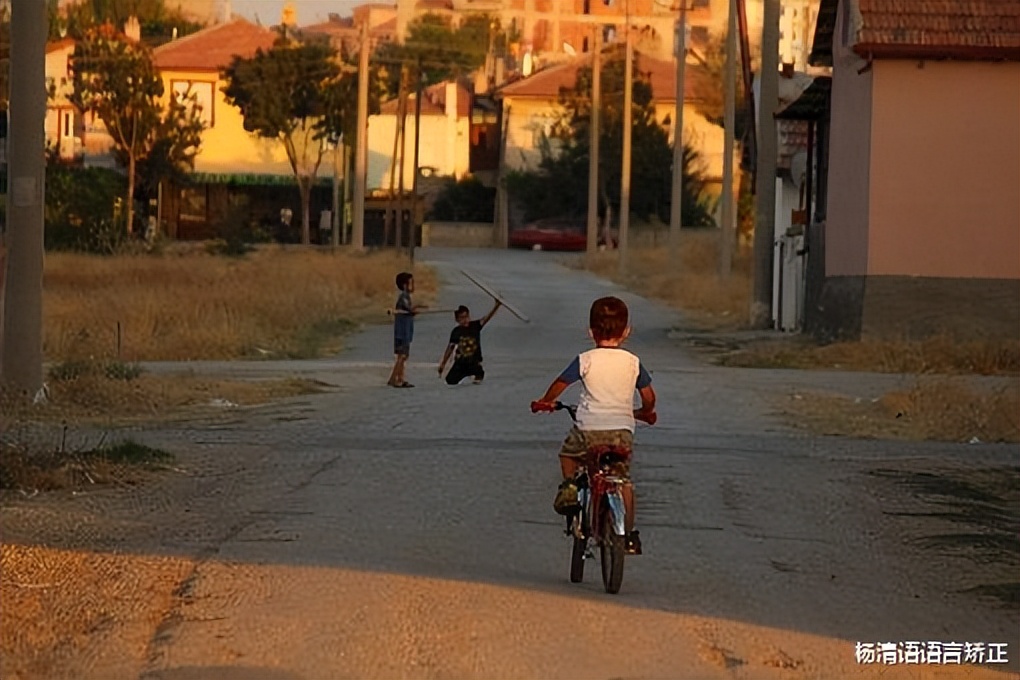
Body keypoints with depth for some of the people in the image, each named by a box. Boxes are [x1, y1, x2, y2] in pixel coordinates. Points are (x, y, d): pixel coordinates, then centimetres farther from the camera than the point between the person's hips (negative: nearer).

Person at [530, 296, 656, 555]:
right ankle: (629, 534, 8)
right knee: (623, 480, 11)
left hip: (589, 429, -1)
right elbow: (648, 396, 9)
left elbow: (560, 383, 4)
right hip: (622, 431, 1)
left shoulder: (585, 360, -2)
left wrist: (545, 402, 24)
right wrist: (645, 413, 31)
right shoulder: (632, 362, 4)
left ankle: (569, 485, 7)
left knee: (568, 453, 29)